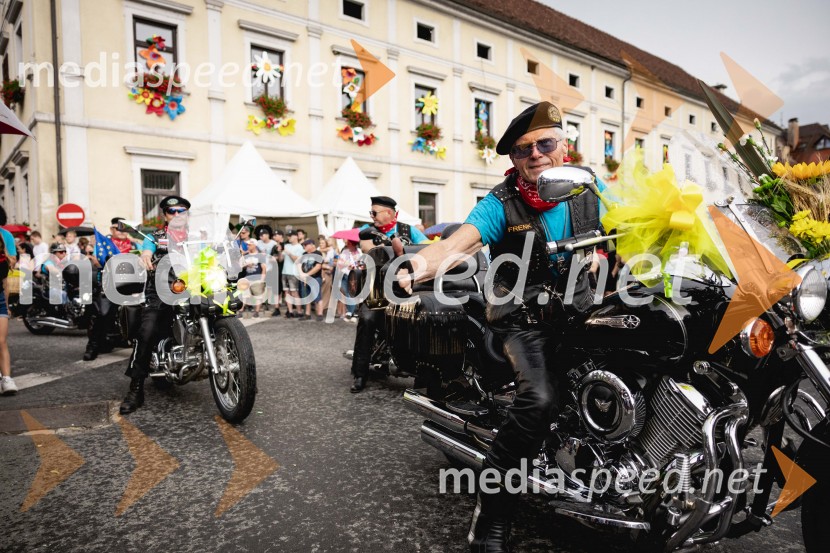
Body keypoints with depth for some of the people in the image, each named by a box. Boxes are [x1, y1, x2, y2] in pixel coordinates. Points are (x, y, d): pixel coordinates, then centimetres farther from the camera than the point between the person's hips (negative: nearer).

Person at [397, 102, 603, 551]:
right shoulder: (502, 203, -7)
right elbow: (459, 242, -22)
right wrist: (415, 267, -42)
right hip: (524, 316, -5)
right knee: (538, 400, -26)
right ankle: (490, 517, -12)